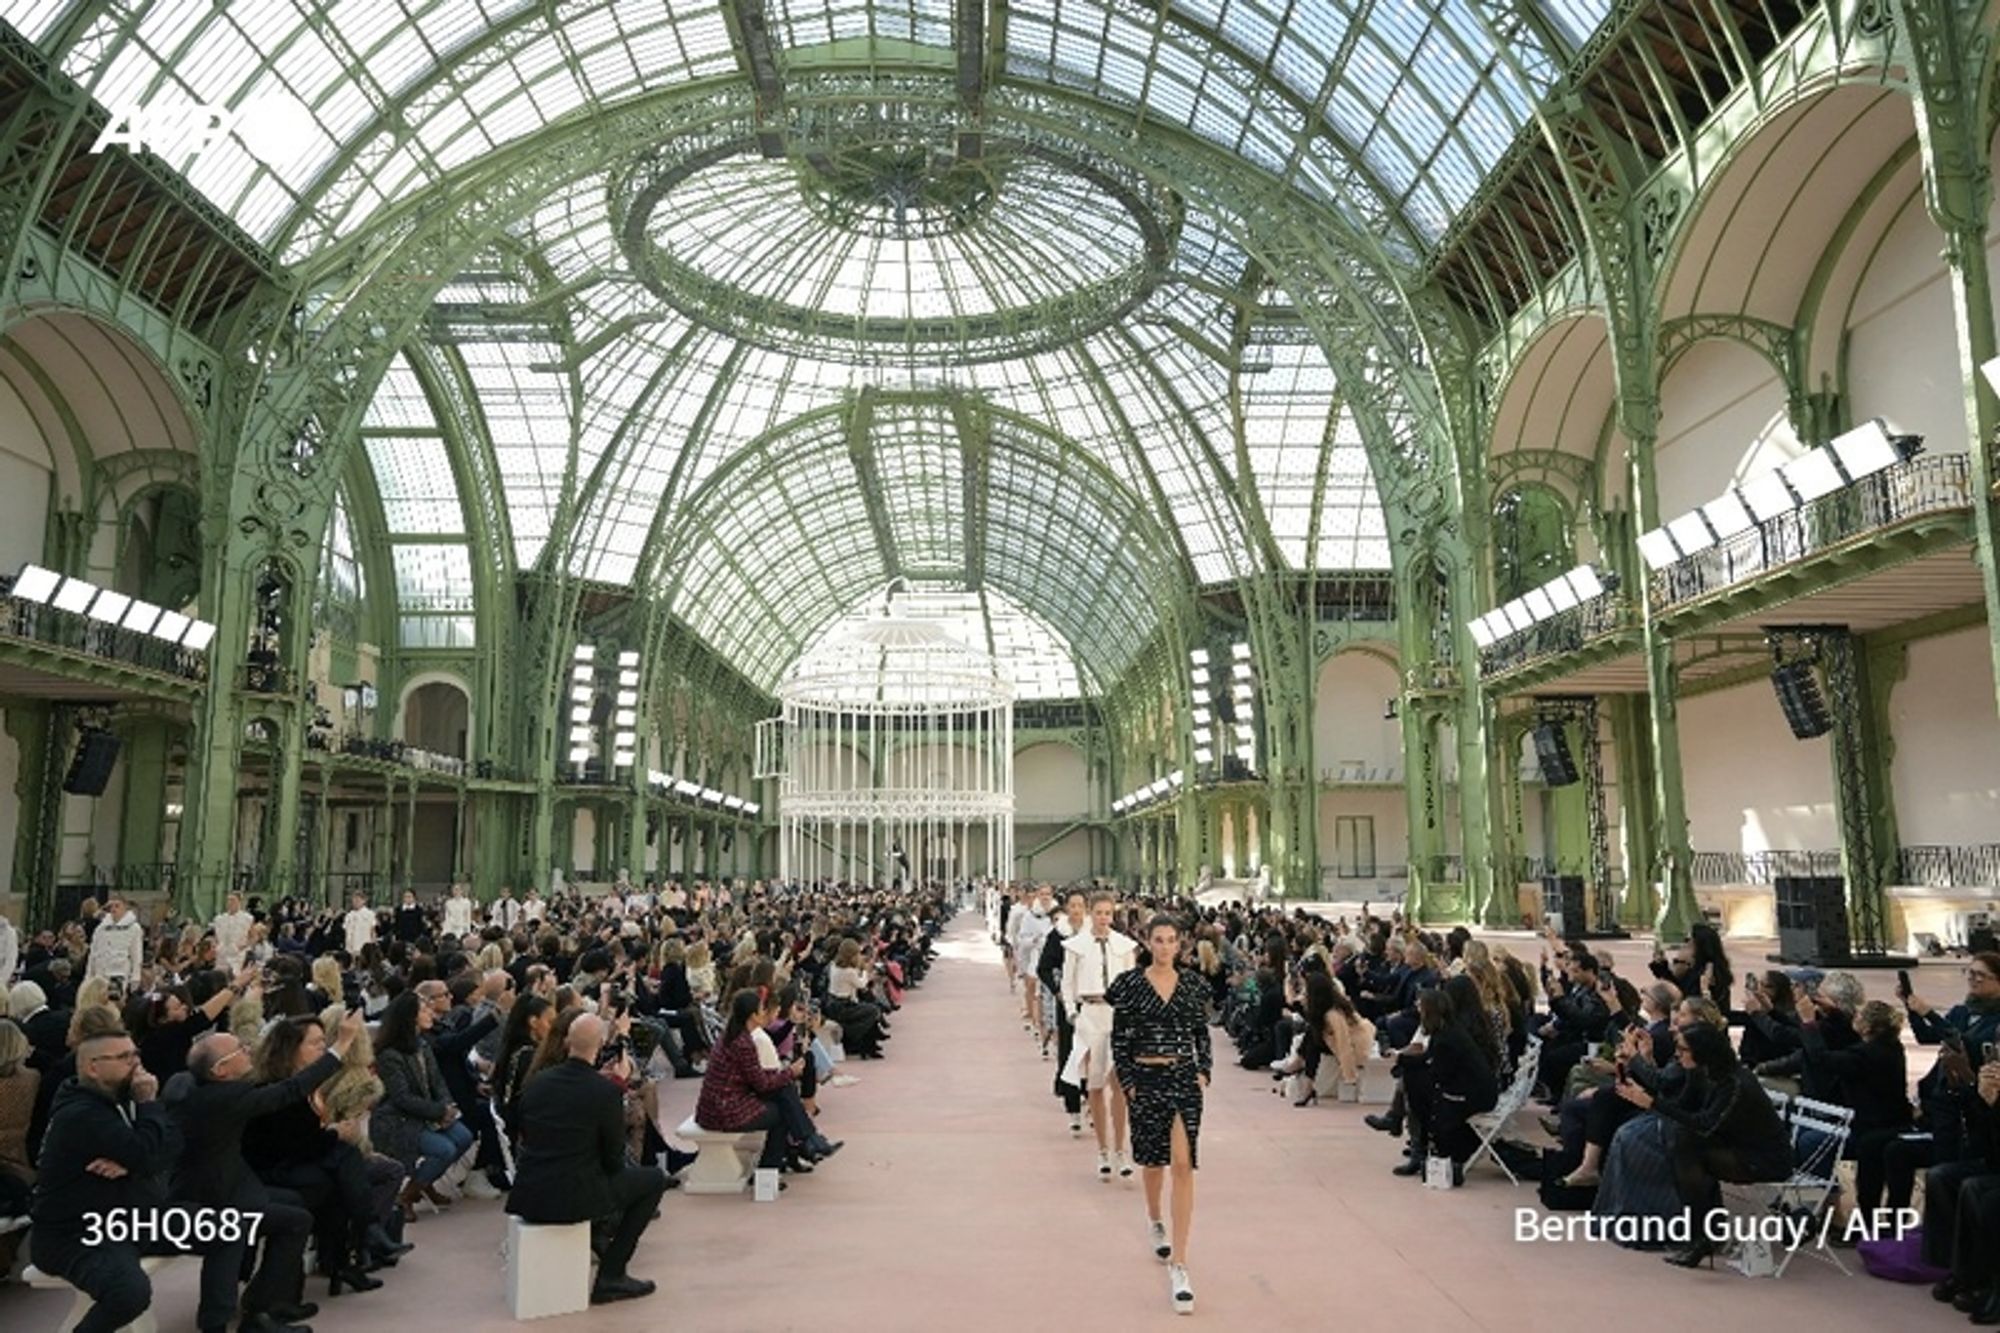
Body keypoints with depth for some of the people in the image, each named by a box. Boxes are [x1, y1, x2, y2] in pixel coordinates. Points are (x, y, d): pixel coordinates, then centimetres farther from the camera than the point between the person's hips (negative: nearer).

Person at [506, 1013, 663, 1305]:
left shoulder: (536, 1082, 2)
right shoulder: (606, 1091, -14)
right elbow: (613, 1158, -5)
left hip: (528, 1197, 6)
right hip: (574, 1198, -6)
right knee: (655, 1179, 12)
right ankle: (610, 1276, 9)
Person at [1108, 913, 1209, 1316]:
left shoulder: (1193, 985, 2)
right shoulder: (1130, 984, -4)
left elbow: (1201, 1034, 9)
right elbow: (1119, 1038, -2)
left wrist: (1204, 1072, -2)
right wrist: (1127, 1083, -5)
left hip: (1185, 1077, 0)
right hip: (1146, 1079, 0)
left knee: (1183, 1163, -11)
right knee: (1154, 1160, 15)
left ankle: (1178, 1265, -9)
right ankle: (1155, 1220, 48)